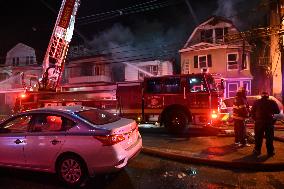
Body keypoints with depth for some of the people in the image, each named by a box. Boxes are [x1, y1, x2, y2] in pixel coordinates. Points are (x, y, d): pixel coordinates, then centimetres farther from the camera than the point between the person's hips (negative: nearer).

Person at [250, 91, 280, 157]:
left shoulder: (257, 102, 2)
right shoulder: (272, 102, 0)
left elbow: (252, 112, 1)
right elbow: (277, 111, 5)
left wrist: (254, 118, 13)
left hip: (259, 121, 1)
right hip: (269, 122, 0)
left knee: (258, 137, 8)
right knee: (269, 138, 8)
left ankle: (257, 151, 13)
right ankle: (270, 152, 13)